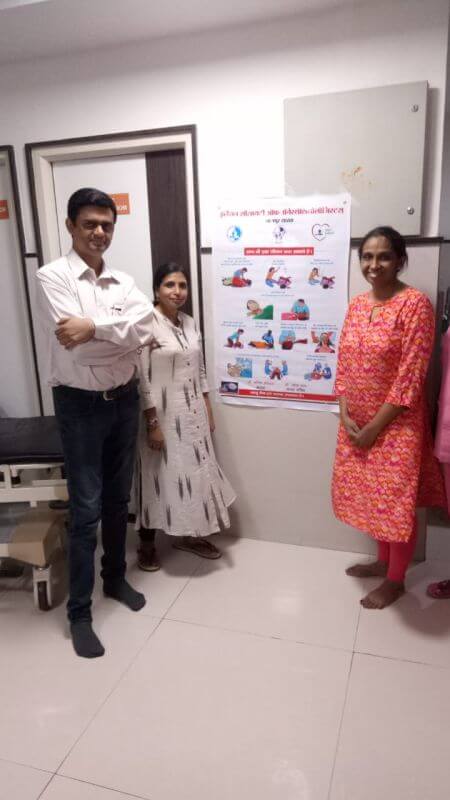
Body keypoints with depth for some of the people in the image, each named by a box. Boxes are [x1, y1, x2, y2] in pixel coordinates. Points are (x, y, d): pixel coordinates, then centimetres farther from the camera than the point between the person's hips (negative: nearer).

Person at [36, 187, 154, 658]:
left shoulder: (123, 281, 6)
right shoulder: (53, 277, -10)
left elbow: (145, 325, -12)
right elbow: (76, 349, -21)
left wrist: (94, 327, -23)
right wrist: (130, 338, -13)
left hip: (124, 400, 5)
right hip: (80, 405, -5)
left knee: (118, 499, 17)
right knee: (86, 510, 0)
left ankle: (115, 579, 38)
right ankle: (79, 612, 17)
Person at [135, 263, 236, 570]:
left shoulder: (190, 323, 8)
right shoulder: (147, 324, -14)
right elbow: (142, 378, -16)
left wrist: (208, 411, 11)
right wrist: (152, 423, -19)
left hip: (193, 412, 7)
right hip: (162, 413, -7)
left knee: (194, 472, 14)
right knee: (160, 475, 4)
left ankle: (189, 534, 33)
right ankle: (147, 542, 23)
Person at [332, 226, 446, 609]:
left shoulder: (415, 304, -15)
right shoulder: (356, 304, 5)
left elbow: (410, 377, -18)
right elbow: (344, 365, 7)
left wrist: (374, 427, -16)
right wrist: (346, 416, -4)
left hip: (396, 424, -6)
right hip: (357, 423, 7)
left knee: (397, 501, 6)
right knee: (371, 495, 19)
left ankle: (395, 580, 27)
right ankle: (383, 561, 41)